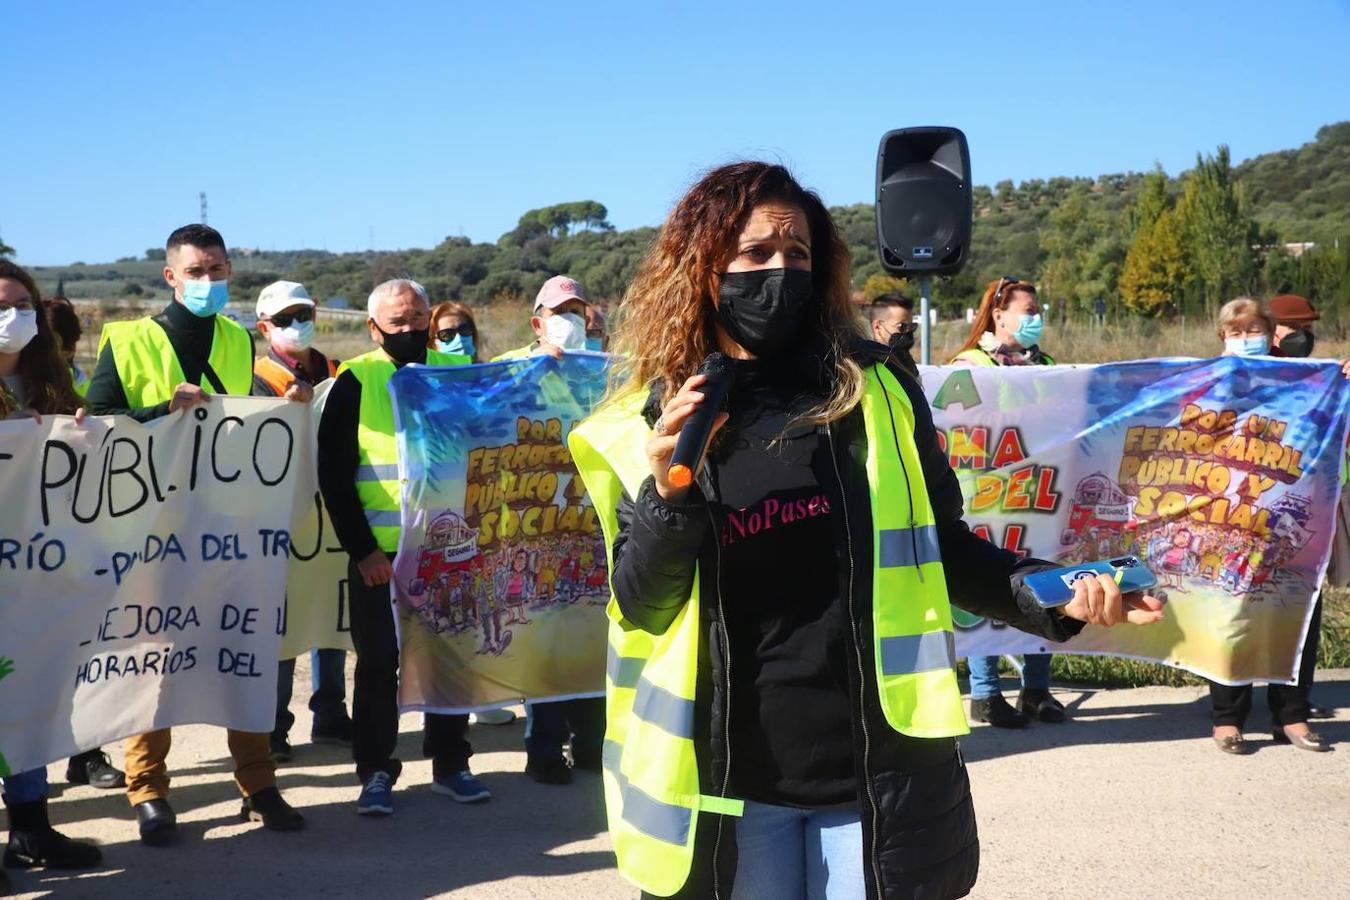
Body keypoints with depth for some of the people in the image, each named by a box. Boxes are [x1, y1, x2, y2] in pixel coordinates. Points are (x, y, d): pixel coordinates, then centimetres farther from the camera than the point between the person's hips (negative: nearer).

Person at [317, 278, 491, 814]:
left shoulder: (459, 373, 6)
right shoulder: (355, 382, -2)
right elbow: (333, 474, -4)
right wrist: (361, 548, -10)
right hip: (379, 552, -2)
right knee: (378, 661, 5)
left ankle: (450, 764, 24)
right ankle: (376, 772, 17)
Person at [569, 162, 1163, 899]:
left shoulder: (876, 391, 1)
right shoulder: (649, 423, 1)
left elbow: (938, 546, 8)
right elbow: (641, 608, 0)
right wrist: (668, 496, -16)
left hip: (879, 767, 0)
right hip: (731, 776, 0)